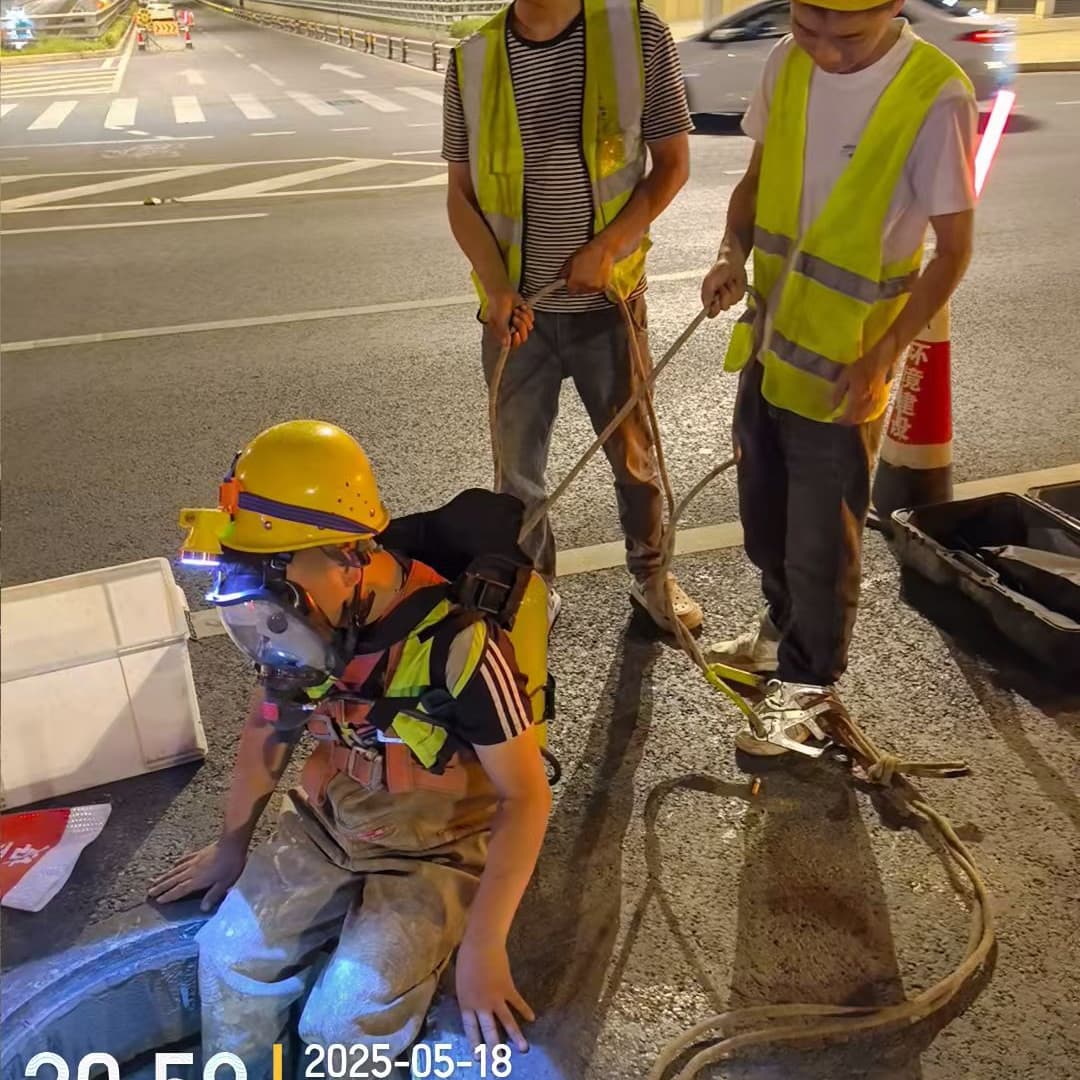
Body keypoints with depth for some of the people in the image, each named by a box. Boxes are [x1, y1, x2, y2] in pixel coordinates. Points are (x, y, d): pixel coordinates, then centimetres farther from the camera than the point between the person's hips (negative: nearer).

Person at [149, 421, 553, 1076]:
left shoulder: (454, 646, -31)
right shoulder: (303, 619, -12)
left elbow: (527, 796, -23)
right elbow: (272, 719, 8)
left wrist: (483, 948, -23)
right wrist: (232, 843, 18)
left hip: (438, 848, -5)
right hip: (328, 826, 5)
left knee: (351, 1015, -18)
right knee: (233, 955, -7)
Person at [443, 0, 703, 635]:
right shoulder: (473, 63, -3)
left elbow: (672, 163, -2)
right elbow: (462, 194, 2)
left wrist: (606, 248, -15)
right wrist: (496, 286, -14)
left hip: (609, 301, -1)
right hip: (516, 309, 1)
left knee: (635, 451, 14)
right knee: (517, 466, 12)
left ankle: (652, 575, 37)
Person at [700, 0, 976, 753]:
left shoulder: (937, 97, -19)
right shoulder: (787, 64, -2)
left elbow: (954, 249, -13)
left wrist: (882, 358, -21)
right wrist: (734, 253, -10)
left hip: (844, 367, -6)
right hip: (770, 344, 6)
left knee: (819, 540, 7)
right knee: (764, 515, 21)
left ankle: (809, 680, 30)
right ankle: (783, 628, 46)